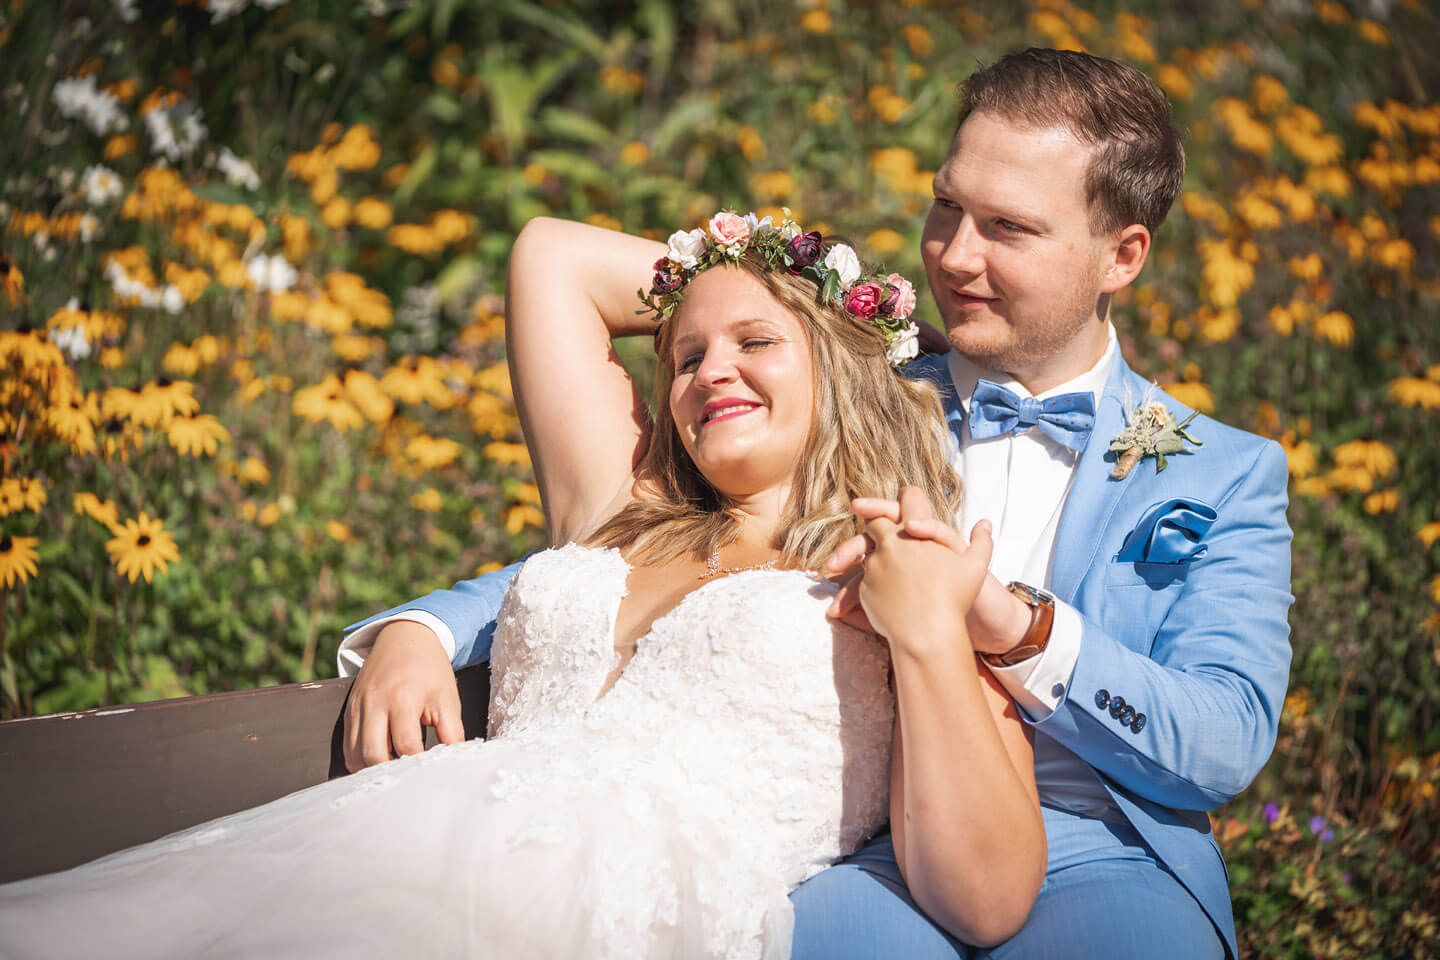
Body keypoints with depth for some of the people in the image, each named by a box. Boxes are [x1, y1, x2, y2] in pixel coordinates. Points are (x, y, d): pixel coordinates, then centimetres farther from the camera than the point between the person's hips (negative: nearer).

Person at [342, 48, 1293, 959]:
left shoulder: (1228, 475, 14)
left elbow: (1228, 742, 0)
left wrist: (1015, 624, -17)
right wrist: (418, 630, -3)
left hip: (1100, 858, 0)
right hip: (873, 852, 0)